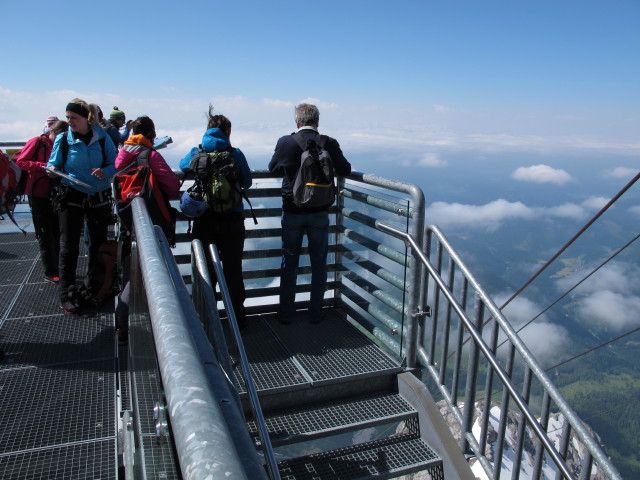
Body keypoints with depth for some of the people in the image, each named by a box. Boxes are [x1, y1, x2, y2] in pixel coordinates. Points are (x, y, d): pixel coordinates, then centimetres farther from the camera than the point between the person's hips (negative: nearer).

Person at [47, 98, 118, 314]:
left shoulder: (102, 137, -2)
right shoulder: (62, 139, -1)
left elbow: (115, 164, 1)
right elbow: (54, 163, 2)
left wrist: (106, 171, -19)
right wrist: (52, 169, -20)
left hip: (99, 197, 1)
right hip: (71, 197, -1)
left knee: (98, 244, 11)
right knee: (68, 246, -2)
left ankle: (93, 289, 29)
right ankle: (67, 295, 6)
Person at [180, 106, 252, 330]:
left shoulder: (196, 152, -2)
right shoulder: (236, 154, -7)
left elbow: (183, 165, 18)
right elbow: (247, 182, 3)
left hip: (205, 221, 1)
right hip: (233, 221, -1)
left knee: (205, 270, 13)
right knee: (233, 270, 10)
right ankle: (238, 319, 19)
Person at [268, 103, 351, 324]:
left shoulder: (286, 142, -9)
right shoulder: (329, 143, -7)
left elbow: (273, 168, 7)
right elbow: (345, 170, 5)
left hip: (292, 212, 0)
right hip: (319, 213, 1)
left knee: (289, 264, 12)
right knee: (319, 264, 13)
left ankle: (286, 313, 22)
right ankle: (315, 313, 22)